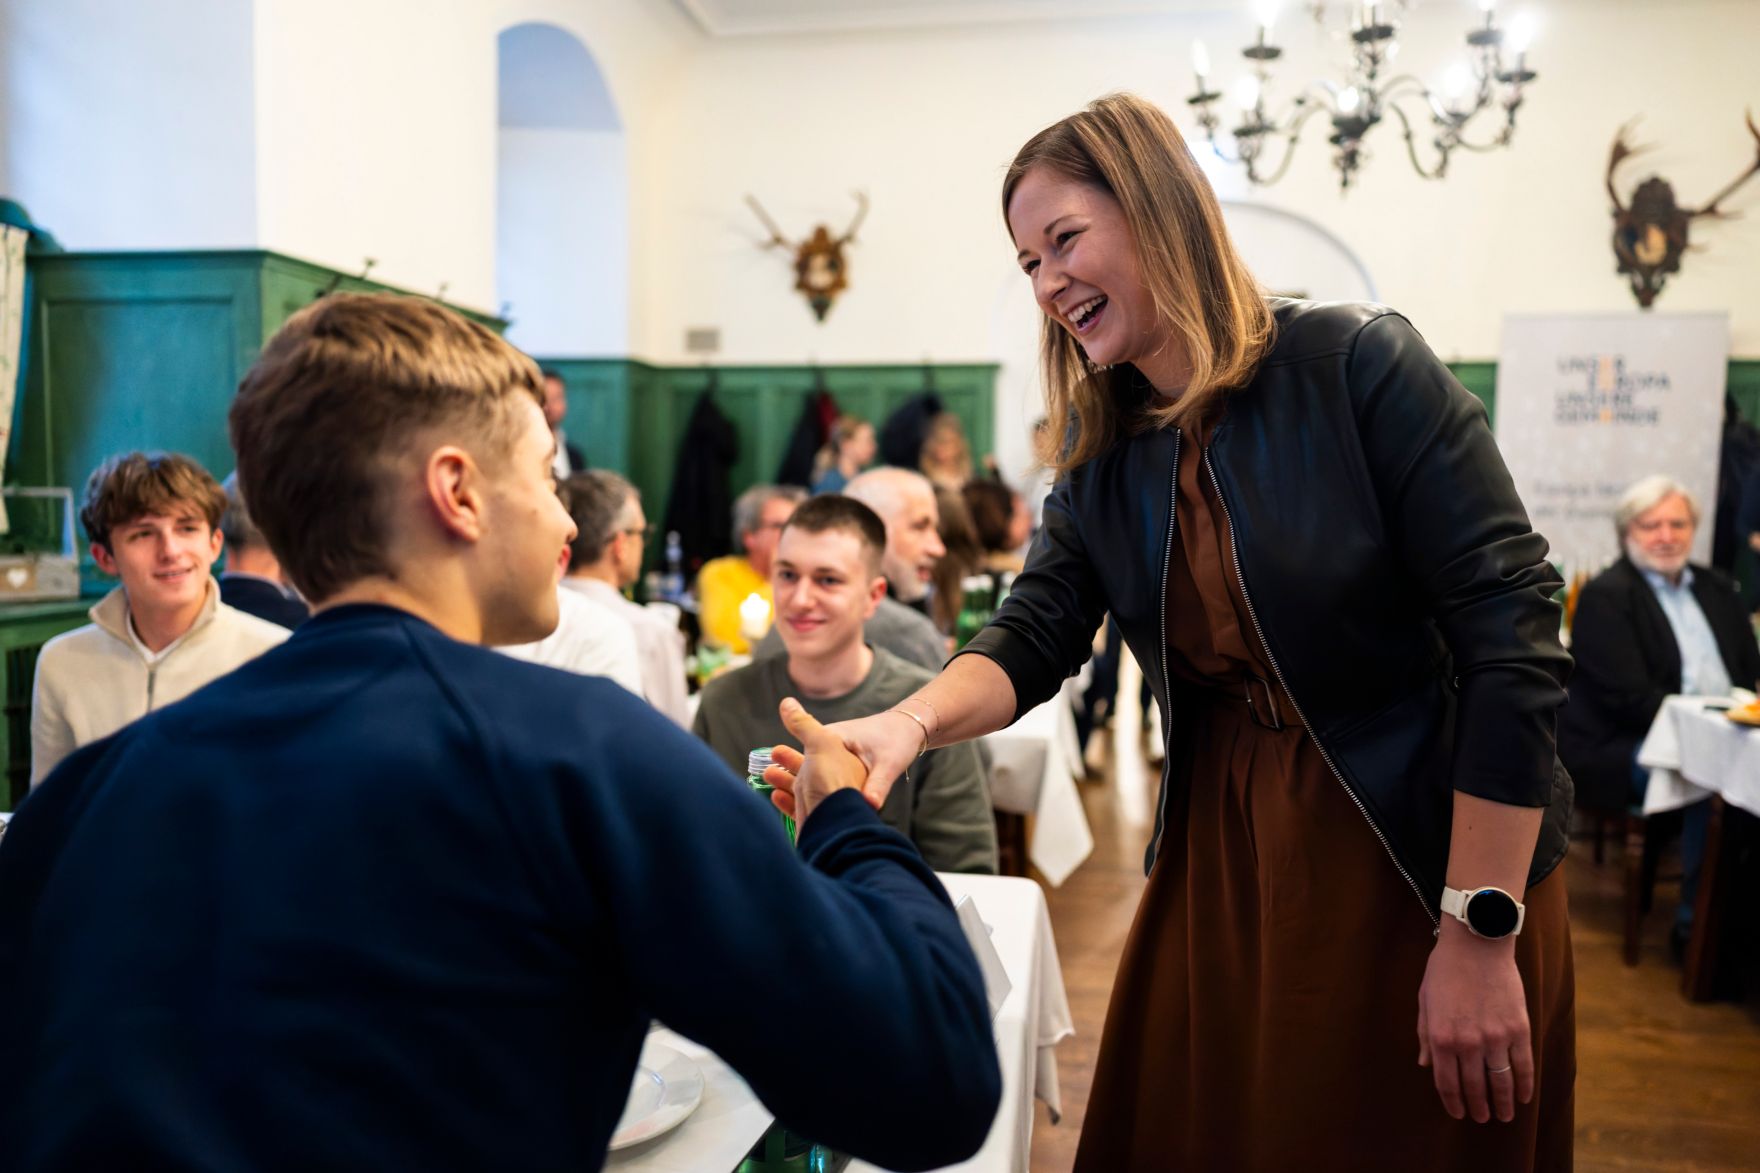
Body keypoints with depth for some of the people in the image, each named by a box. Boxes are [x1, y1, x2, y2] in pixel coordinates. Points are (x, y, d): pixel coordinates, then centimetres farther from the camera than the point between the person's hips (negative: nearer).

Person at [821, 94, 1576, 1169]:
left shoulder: (1360, 365, -15)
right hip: (1222, 858, 5)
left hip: (1426, 857, -4)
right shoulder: (1106, 452, 2)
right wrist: (913, 720, -27)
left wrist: (1480, 937, -18)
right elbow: (1034, 638, -4)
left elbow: (1514, 636, -18)